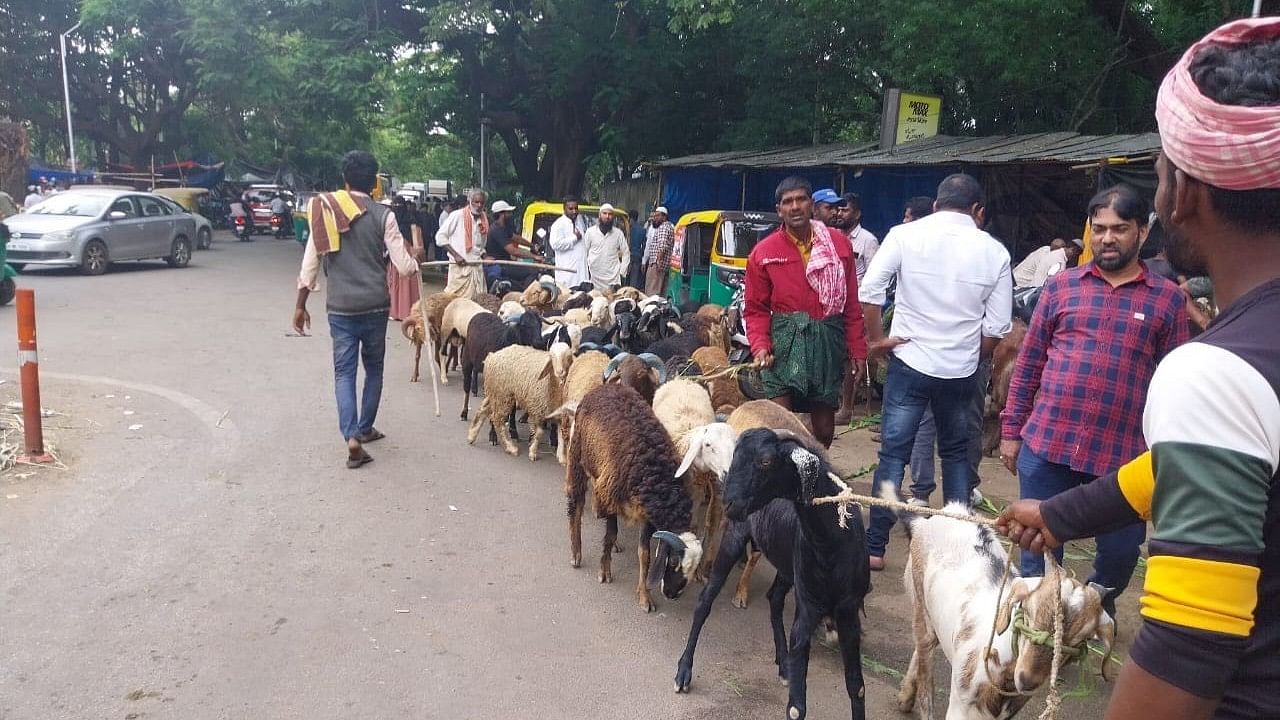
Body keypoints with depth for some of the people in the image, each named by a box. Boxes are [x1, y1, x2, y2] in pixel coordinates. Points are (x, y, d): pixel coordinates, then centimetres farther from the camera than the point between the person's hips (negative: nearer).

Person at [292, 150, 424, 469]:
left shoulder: (325, 212, 2)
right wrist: (416, 256, 16)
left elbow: (310, 263, 3)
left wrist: (300, 305, 11)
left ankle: (352, 437, -11)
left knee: (344, 372, 4)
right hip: (374, 306, -1)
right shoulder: (383, 216, -6)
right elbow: (404, 267, -7)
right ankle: (365, 428, 28)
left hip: (340, 308, 1)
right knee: (373, 369, 17)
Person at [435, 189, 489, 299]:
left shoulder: (484, 220, 12)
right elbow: (440, 236, -7)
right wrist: (456, 255, -13)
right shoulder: (457, 215, -7)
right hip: (460, 266, -6)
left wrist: (485, 257, 5)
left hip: (477, 267, 6)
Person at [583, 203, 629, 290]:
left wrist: (622, 272, 3)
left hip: (613, 279, 0)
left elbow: (626, 253, 10)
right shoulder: (590, 232, 1)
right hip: (594, 278, 0)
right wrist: (586, 274, 0)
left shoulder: (618, 233, 4)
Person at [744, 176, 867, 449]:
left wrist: (857, 351, 4)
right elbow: (756, 309, 2)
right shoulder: (763, 252, 0)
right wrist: (760, 346, -14)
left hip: (828, 343, 2)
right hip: (784, 343, -2)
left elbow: (851, 303, 5)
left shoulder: (839, 243, 4)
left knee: (824, 427, 13)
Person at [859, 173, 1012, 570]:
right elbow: (997, 327, 1)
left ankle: (875, 547, 5)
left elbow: (869, 291, -12)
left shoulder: (905, 235, -6)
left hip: (909, 363, -2)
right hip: (962, 371, 2)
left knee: (893, 454, 3)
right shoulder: (994, 251, 0)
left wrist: (876, 337, 1)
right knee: (956, 453, 18)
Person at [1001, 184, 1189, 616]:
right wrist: (1011, 430, 6)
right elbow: (1028, 364, 8)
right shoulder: (1061, 286, 6)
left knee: (1121, 550, 12)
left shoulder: (1168, 298, 4)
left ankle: (1099, 611, 42)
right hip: (1046, 443, 0)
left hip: (1122, 452, 0)